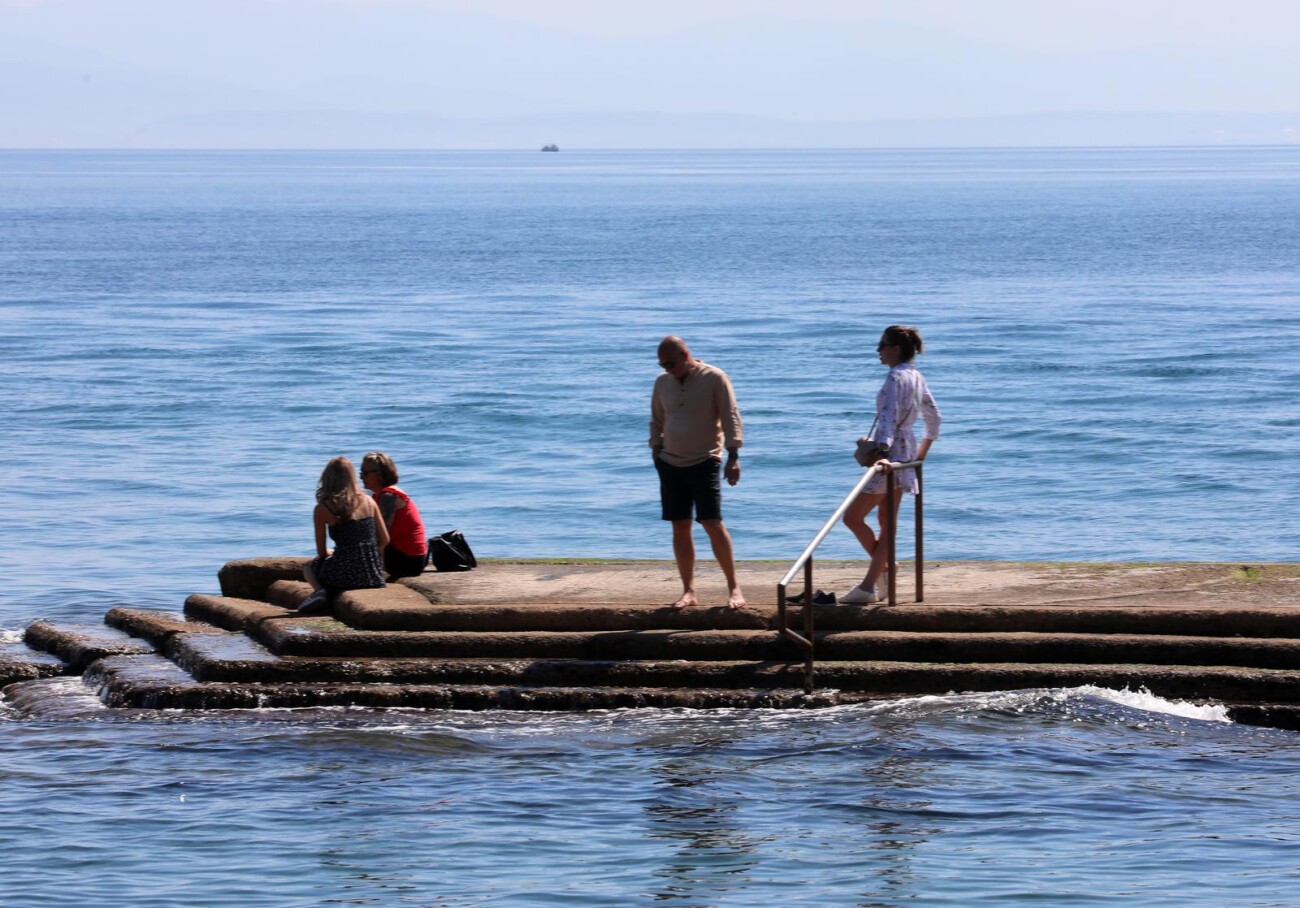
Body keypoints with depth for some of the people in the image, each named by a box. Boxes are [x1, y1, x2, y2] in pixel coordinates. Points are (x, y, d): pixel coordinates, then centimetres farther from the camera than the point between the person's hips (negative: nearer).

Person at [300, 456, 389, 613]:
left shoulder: (322, 509, -3)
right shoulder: (368, 501, 5)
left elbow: (321, 553, 4)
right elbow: (384, 540, 7)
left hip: (346, 576, -5)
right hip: (374, 576, 5)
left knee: (309, 567, 29)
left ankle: (319, 590, -1)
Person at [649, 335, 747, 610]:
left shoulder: (715, 378, -7)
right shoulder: (663, 383, 8)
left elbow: (730, 418, -9)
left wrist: (733, 456, -16)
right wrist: (656, 449, 6)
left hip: (704, 462, -5)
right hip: (670, 463, 5)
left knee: (713, 524, -12)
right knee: (680, 527, 4)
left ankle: (734, 588, -4)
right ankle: (688, 591, 11)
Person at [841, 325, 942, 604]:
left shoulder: (896, 378, -15)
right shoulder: (917, 378, 13)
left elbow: (889, 417, -29)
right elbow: (934, 418, 22)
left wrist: (883, 452, -40)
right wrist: (921, 453, 28)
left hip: (891, 453, -10)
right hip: (906, 453, 10)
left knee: (853, 516, -4)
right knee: (887, 523, 9)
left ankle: (885, 569, 0)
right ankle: (869, 586, 12)